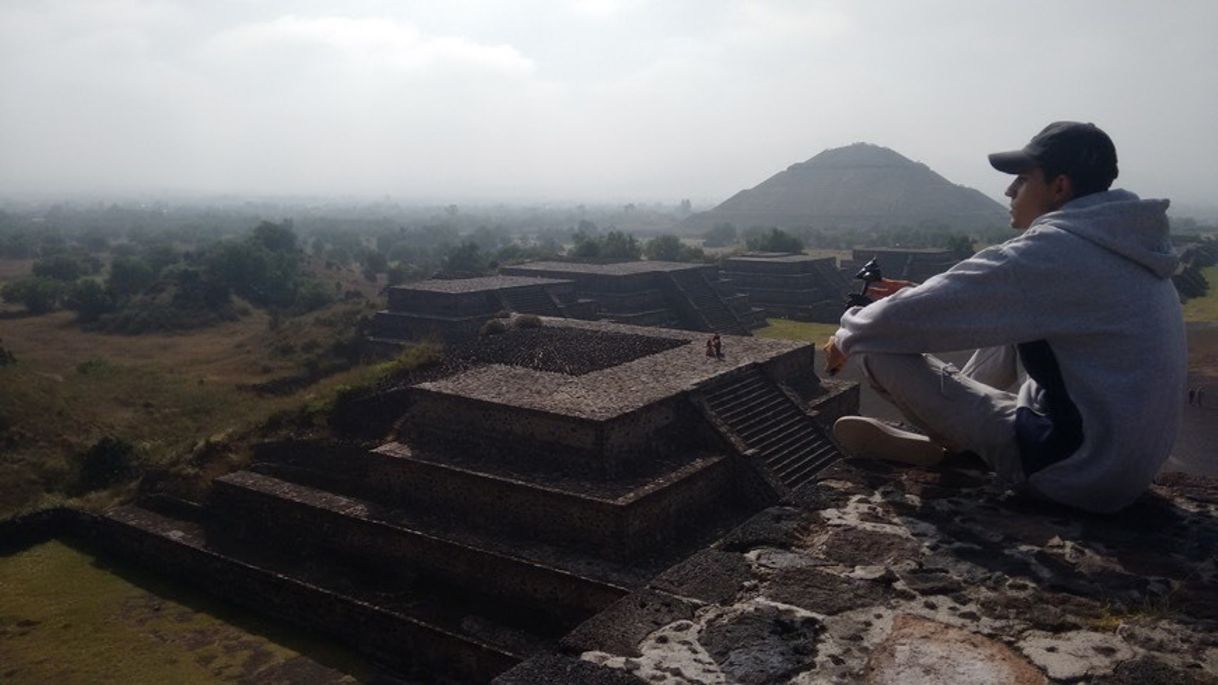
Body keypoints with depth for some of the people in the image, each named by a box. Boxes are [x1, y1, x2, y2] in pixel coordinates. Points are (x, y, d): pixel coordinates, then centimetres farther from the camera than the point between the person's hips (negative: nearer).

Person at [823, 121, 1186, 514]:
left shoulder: (1053, 249, -19)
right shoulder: (1130, 246, 8)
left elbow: (916, 316, -18)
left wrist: (847, 336, 1)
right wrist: (921, 297, 13)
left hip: (1075, 471, -9)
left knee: (880, 346, -12)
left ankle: (953, 444, 14)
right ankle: (954, 439, 23)